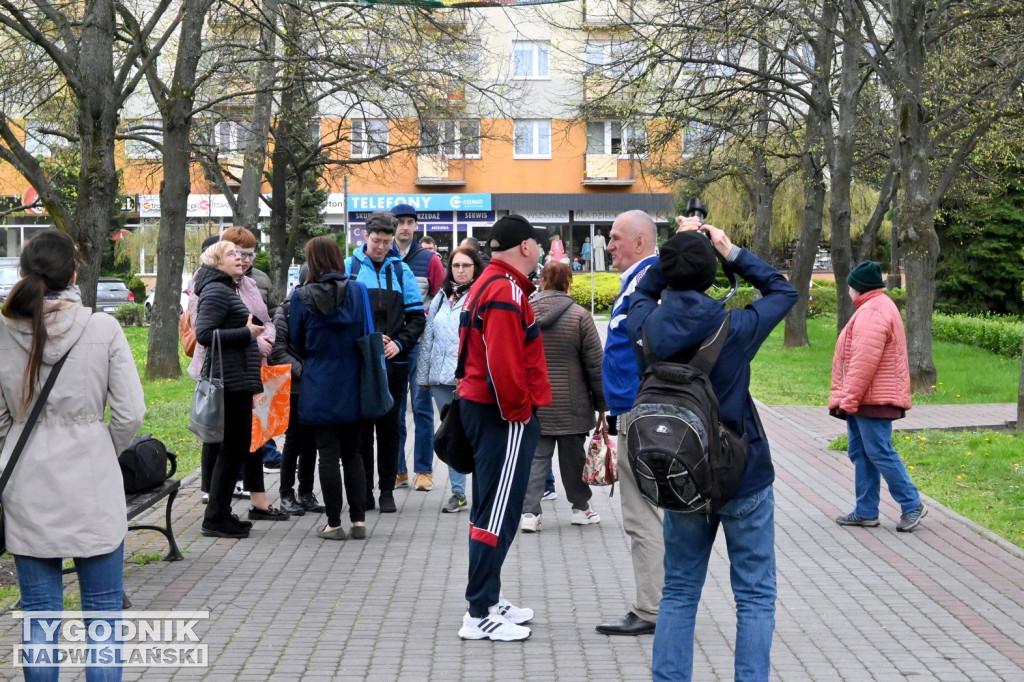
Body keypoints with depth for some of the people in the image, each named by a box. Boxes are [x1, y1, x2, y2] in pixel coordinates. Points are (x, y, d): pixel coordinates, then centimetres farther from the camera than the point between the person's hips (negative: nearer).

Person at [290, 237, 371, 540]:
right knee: (353, 452, 12)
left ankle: (334, 523, 7)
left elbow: (297, 342, 3)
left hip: (320, 386, -2)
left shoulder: (301, 296, -7)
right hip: (353, 385, 2)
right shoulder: (357, 291, -3)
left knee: (328, 454, 4)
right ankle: (358, 520, 10)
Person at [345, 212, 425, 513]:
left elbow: (417, 316, 9)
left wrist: (399, 343, -6)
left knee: (389, 425, 5)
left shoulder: (401, 270, 8)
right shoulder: (348, 268, 3)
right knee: (361, 425, 4)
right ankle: (364, 490, 12)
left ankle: (387, 491, 13)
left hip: (394, 361, 1)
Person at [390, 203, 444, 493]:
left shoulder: (429, 260, 2)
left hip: (420, 343, -2)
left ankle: (423, 470, 7)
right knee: (393, 409, 6)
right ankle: (397, 470, 13)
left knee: (422, 407, 1)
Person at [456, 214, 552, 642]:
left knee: (490, 508, 17)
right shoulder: (506, 290, -17)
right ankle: (480, 616, -3)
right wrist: (518, 410, -15)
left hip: (482, 407, 11)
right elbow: (503, 361, -26)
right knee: (498, 514, -7)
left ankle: (489, 599, 26)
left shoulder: (490, 283, 16)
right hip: (504, 415, -11)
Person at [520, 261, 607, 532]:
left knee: (536, 457, 5)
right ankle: (580, 508, 25)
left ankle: (528, 511, -3)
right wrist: (602, 405, 4)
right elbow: (595, 365, -5)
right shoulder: (579, 316, -8)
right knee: (574, 456, 11)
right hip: (571, 405, -2)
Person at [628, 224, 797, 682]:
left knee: (679, 594, 14)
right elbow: (783, 291, 3)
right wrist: (731, 251, 3)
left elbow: (644, 290, 15)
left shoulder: (647, 326, -10)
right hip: (744, 480, -3)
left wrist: (679, 243, 14)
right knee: (755, 597, 6)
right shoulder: (734, 330, -16)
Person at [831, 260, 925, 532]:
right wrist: (846, 398, 20)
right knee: (860, 453, 11)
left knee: (879, 452, -7)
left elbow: (864, 361, -23)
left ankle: (912, 504, 3)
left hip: (872, 398, -11)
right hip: (862, 399, 11)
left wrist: (848, 399, -21)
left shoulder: (873, 311, -17)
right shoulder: (874, 307, 19)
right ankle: (866, 512, 15)